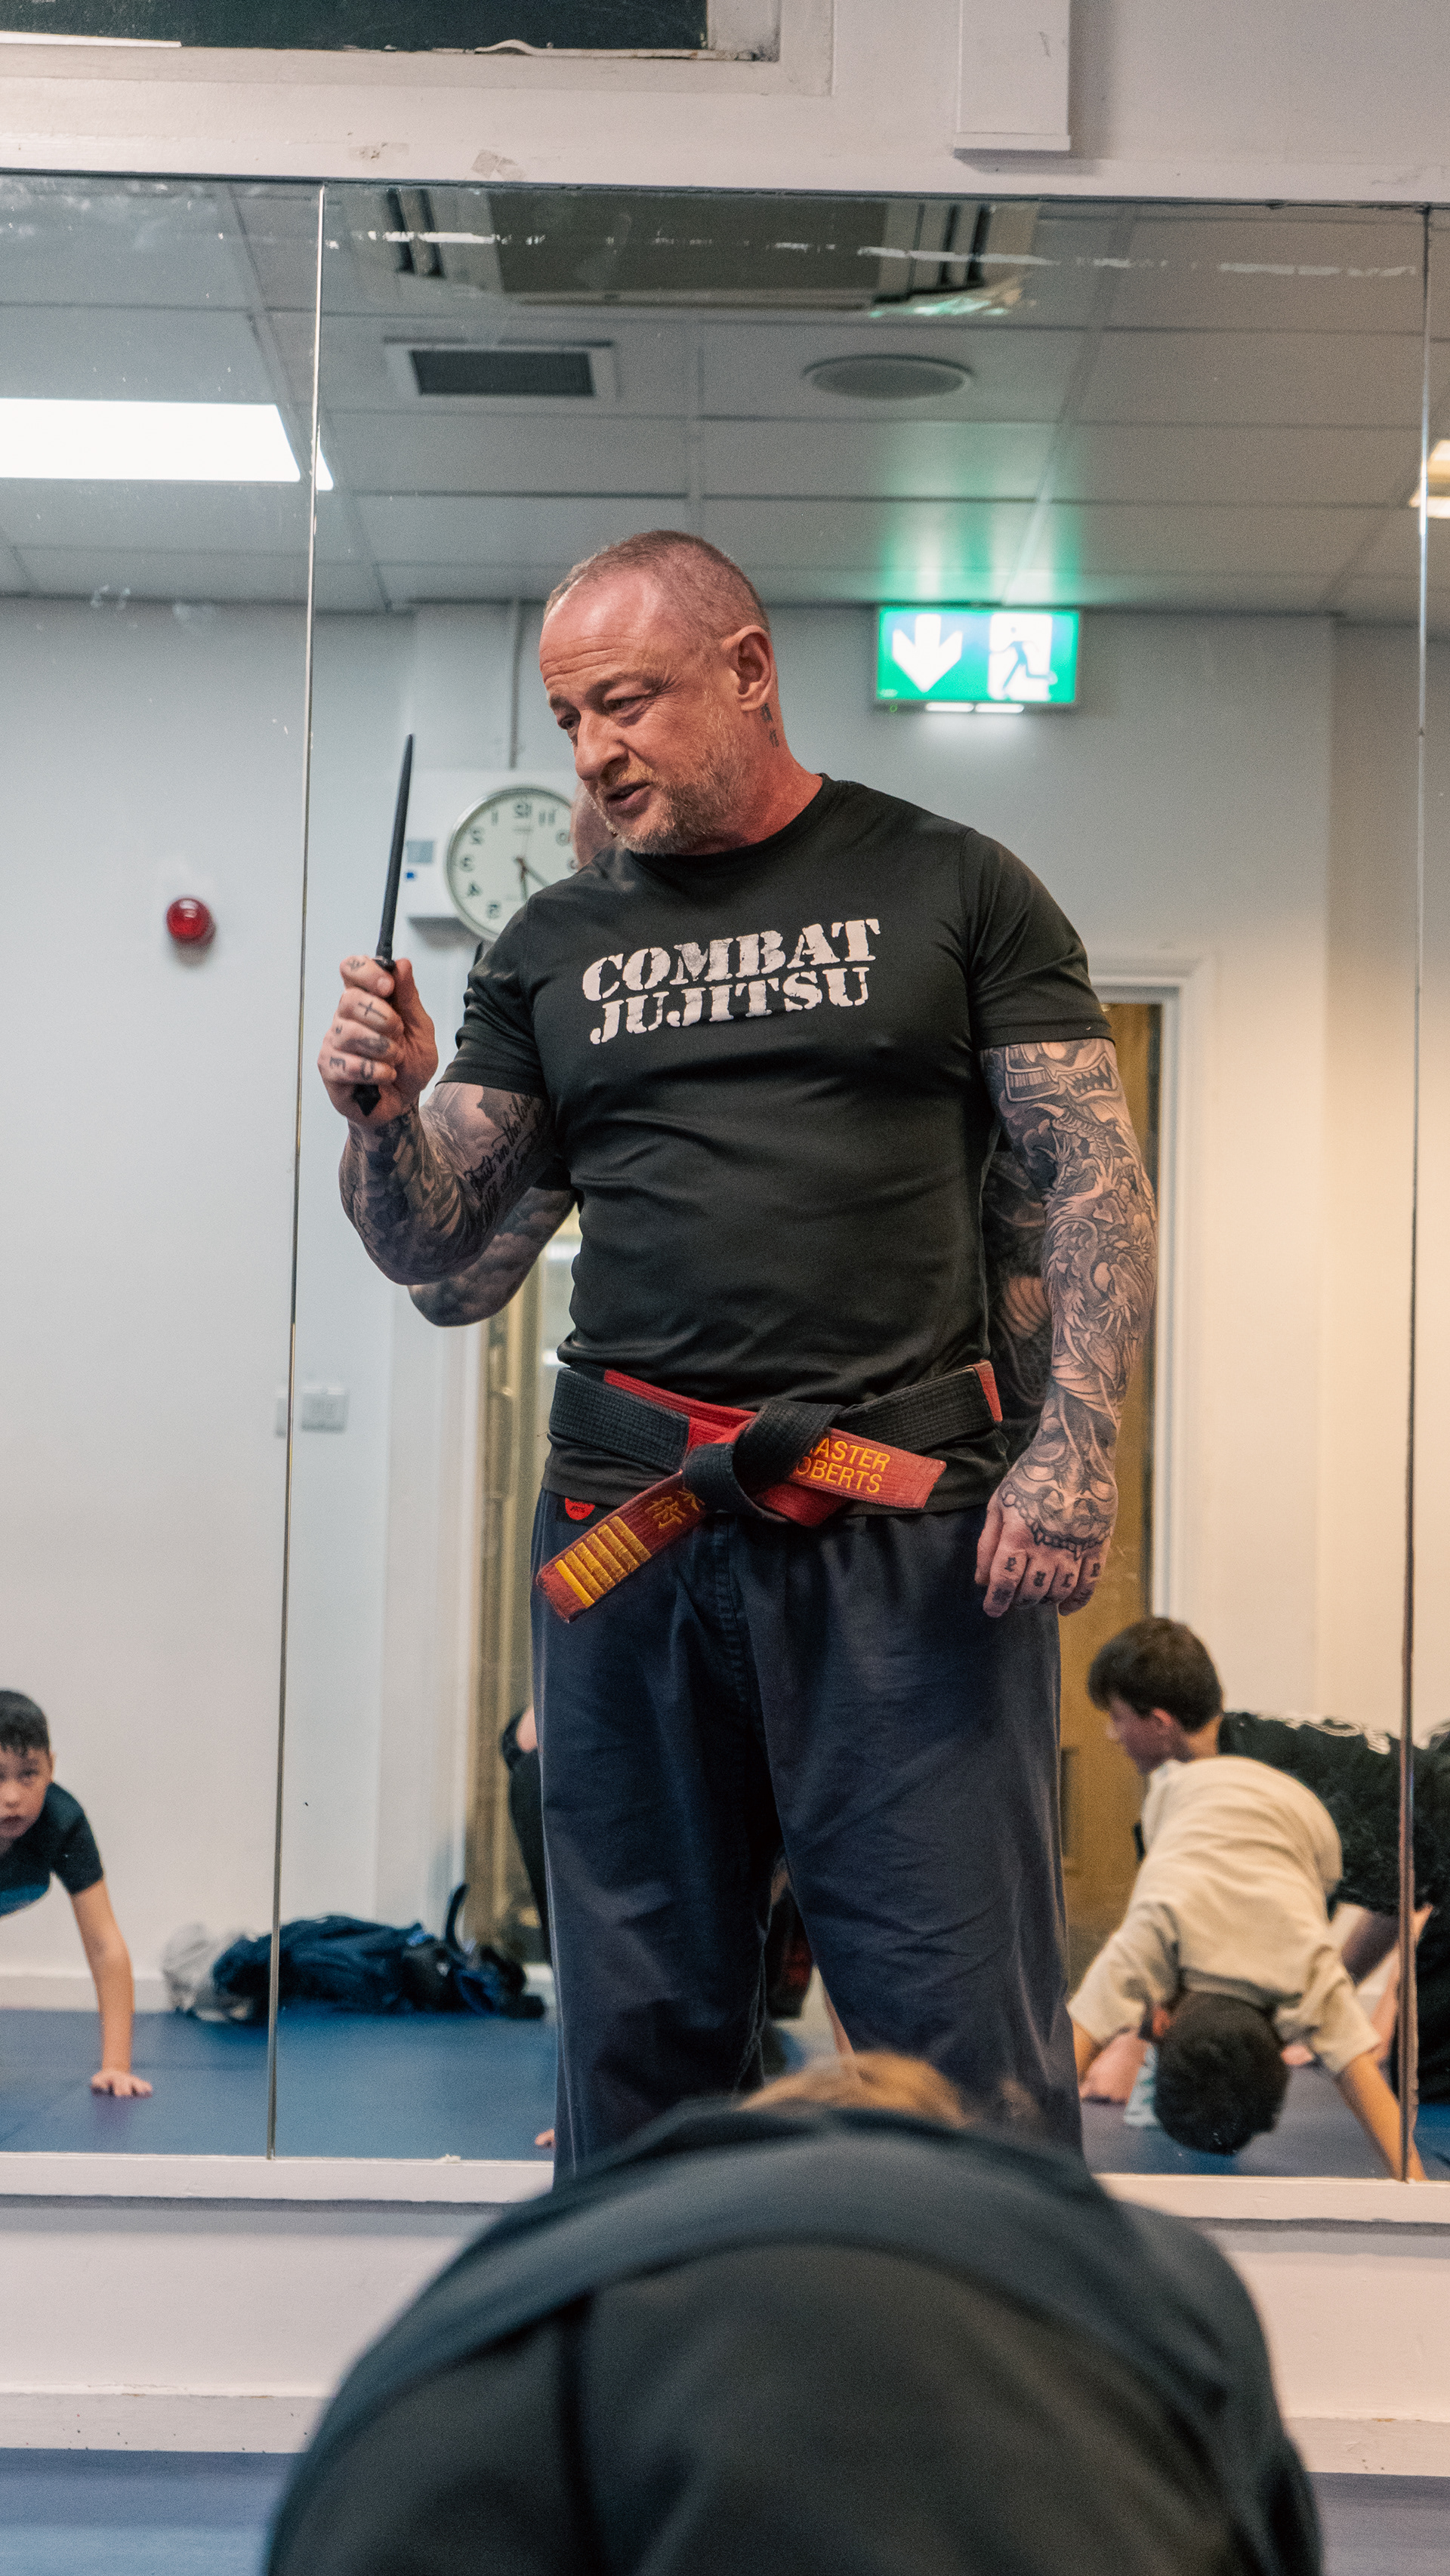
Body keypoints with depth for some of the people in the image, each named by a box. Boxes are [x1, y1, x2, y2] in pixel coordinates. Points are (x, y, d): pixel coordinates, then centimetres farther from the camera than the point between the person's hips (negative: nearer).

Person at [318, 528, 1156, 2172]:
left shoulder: (951, 892, 7)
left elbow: (1095, 1181, 2)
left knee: (962, 2039, -4)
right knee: (637, 2042, 9)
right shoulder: (553, 949, 15)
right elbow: (434, 1247, 15)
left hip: (905, 1533, -3)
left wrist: (1077, 1445, -12)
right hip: (622, 1532, 3)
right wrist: (383, 1114, -7)